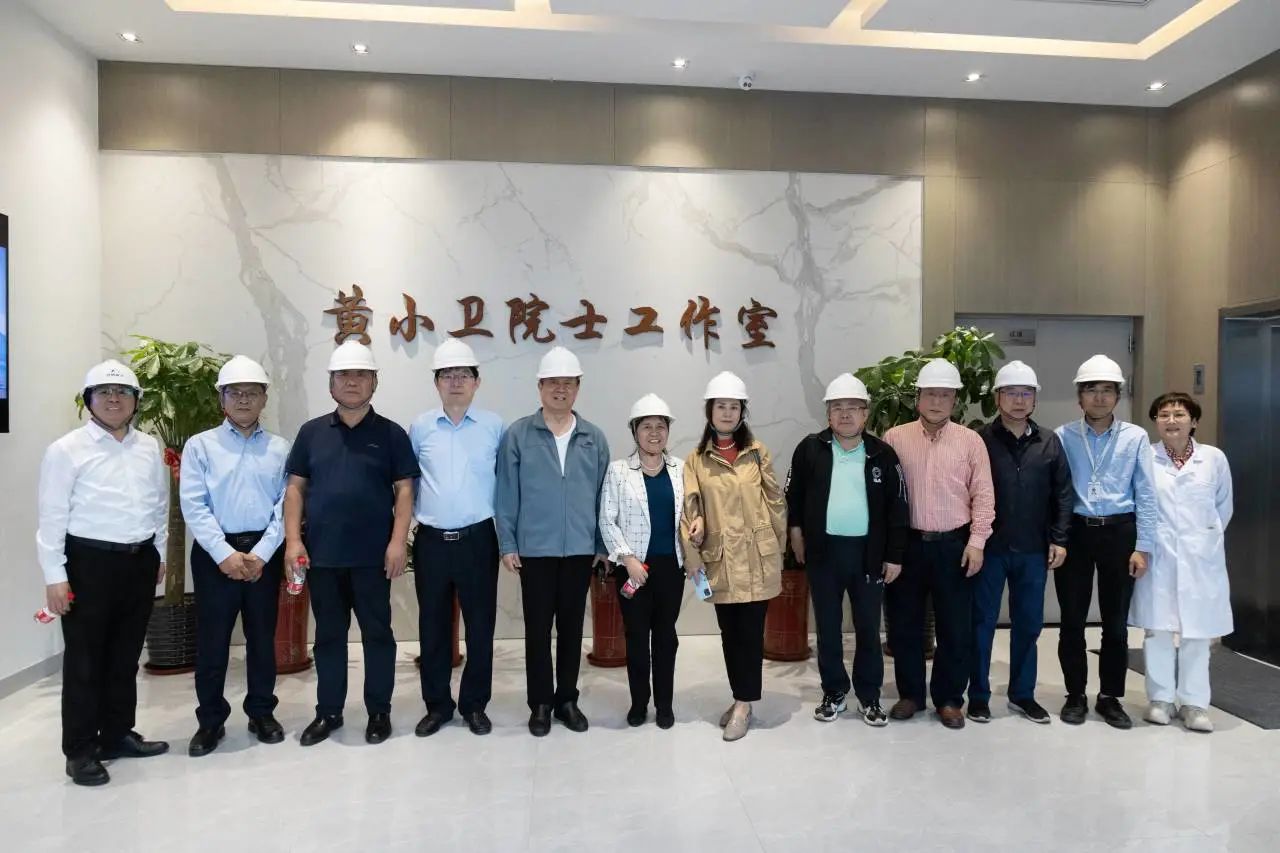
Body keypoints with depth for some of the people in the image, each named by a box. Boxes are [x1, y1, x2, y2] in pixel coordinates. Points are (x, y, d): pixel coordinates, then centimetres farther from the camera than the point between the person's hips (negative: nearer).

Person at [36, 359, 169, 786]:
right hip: (89, 562, -5)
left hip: (139, 561, 5)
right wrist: (55, 575, -11)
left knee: (126, 655, 14)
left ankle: (118, 734, 28)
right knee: (85, 659, 3)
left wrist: (160, 553, 15)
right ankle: (81, 750, 14)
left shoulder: (149, 448, 8)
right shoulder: (67, 449, -7)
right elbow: (53, 516, -8)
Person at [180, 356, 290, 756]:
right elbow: (194, 507, -6)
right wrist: (225, 554, -15)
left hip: (264, 553, 1)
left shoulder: (280, 448, 4)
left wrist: (261, 553, -12)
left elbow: (285, 507, -2)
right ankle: (210, 720, 21)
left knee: (262, 636, 11)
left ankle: (261, 712, 26)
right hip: (215, 552, -1)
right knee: (211, 639, 6)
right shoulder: (200, 446, 1)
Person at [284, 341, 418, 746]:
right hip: (322, 554, 2)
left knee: (378, 633, 7)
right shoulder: (311, 432, 8)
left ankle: (379, 711, 20)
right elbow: (295, 487, 7)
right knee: (328, 635, 13)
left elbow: (404, 490, -2)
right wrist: (293, 539, -2)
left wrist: (398, 541, -11)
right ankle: (328, 712, 26)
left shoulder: (391, 433, 1)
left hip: (373, 554, -2)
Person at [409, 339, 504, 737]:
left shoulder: (493, 426, 0)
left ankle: (475, 704, 23)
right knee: (432, 626, 10)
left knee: (480, 625, 7)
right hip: (431, 540, 1)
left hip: (478, 539, -1)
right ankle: (437, 705, 25)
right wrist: (406, 523, 6)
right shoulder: (420, 427, 4)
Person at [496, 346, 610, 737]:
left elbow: (601, 496, 6)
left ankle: (567, 699, 27)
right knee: (538, 629, 8)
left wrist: (602, 544, 5)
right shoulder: (518, 435, -3)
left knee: (571, 627, 12)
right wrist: (507, 544, -5)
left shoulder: (594, 438, 4)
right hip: (534, 549, -2)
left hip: (580, 550, 2)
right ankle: (541, 703, 22)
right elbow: (507, 494, -3)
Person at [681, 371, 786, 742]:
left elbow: (774, 500, 5)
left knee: (750, 630, 1)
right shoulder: (696, 459, 3)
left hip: (756, 556, -1)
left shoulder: (757, 452, 2)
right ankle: (741, 698, 26)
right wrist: (693, 553, -10)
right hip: (720, 559, 2)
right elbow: (690, 508, -1)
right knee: (729, 632, 11)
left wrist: (779, 547, 5)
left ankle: (743, 705, 11)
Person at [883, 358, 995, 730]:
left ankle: (948, 699, 22)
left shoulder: (971, 441, 0)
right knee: (904, 623, 9)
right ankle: (910, 693, 25)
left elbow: (983, 496, -1)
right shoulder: (895, 438, 0)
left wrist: (976, 542, -8)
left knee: (956, 627, 7)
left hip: (954, 545, 0)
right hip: (906, 543, 1)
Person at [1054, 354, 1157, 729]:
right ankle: (1075, 695, 21)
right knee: (1072, 620, 6)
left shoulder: (1135, 437, -1)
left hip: (1119, 533, 0)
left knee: (1116, 623, 9)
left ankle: (1110, 697, 24)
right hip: (1075, 532, 0)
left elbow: (1146, 495, 0)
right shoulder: (1063, 437, -1)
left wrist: (1142, 547, -3)